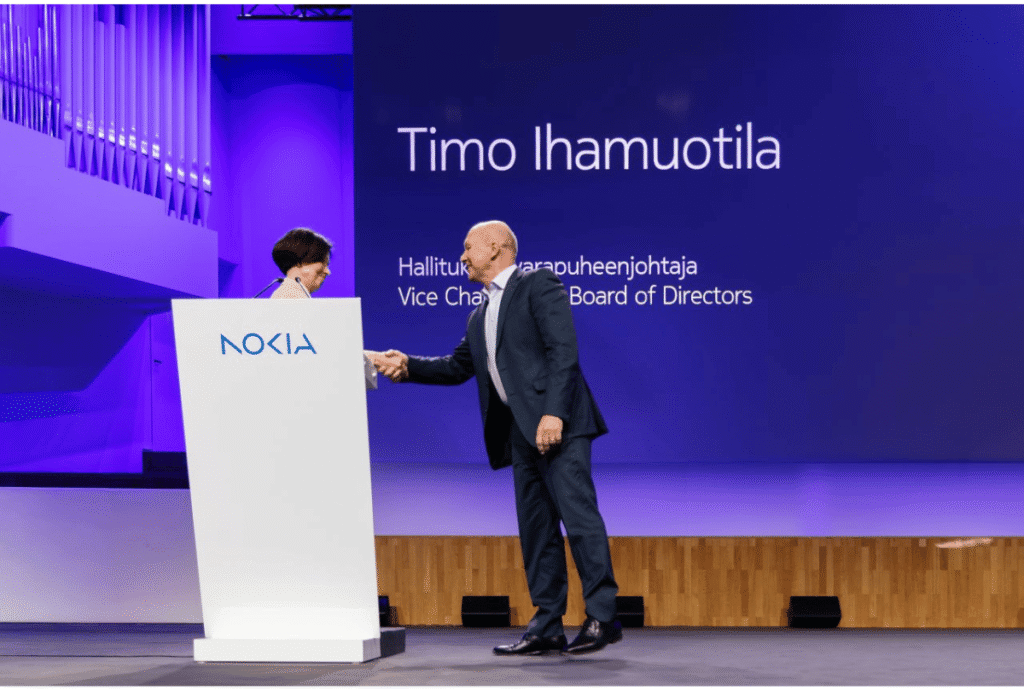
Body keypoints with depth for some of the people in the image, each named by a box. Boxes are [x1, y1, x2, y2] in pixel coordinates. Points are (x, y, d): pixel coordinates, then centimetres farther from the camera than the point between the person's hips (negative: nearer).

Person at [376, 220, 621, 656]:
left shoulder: (539, 285, -1)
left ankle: (602, 616, -8)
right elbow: (457, 367, 27)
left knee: (578, 514, -11)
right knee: (536, 527, 7)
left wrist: (553, 413, -20)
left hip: (557, 423, -9)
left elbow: (563, 351, -11)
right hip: (521, 431, 9)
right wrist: (407, 366, 10)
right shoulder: (480, 317, 25)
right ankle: (547, 626, 8)